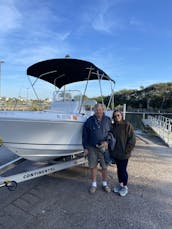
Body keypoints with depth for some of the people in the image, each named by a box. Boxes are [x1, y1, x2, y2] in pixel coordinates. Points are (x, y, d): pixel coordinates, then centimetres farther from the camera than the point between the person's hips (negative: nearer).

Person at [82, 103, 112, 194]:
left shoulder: (108, 120, 1)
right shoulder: (90, 120, -3)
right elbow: (85, 135, 0)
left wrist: (107, 142, -7)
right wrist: (85, 147, -2)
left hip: (104, 148, 1)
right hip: (92, 148, 0)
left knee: (104, 167, 10)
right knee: (93, 166, 10)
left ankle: (104, 184, 31)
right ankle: (94, 184, 29)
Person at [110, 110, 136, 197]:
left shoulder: (127, 125, -13)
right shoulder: (113, 126, 3)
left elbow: (132, 139, -13)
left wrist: (126, 151, -14)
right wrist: (111, 150, 5)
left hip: (124, 154, -5)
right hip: (115, 153, 5)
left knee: (123, 170, 6)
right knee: (119, 169, 19)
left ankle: (125, 187, 28)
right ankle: (120, 184, 38)